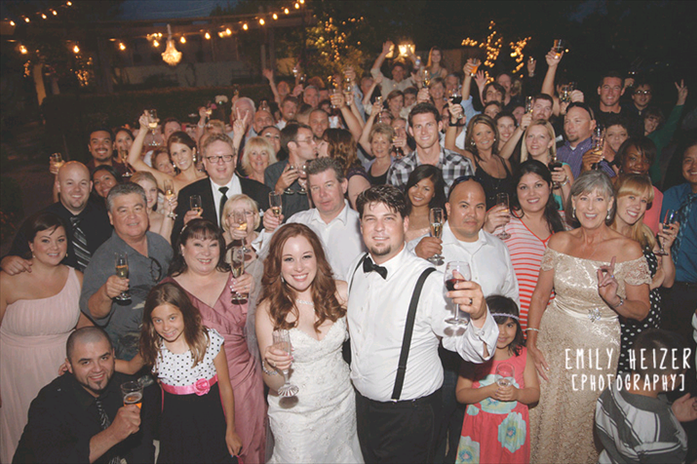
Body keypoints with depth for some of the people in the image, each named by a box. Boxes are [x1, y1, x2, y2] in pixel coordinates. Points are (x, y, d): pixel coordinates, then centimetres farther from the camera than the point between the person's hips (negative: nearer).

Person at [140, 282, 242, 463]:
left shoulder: (209, 339, -13)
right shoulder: (153, 347, -5)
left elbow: (225, 386, -5)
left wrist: (231, 430, -1)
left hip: (210, 421, -2)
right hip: (173, 425, 2)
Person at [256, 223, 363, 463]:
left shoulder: (341, 292, -13)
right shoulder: (268, 309, -17)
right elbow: (275, 386, -14)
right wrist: (271, 365, -34)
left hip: (341, 404, 3)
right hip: (295, 414, -2)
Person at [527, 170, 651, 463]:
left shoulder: (628, 250, -8)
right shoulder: (560, 242, 0)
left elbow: (642, 310, -4)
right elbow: (540, 295, 4)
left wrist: (615, 300, -25)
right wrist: (531, 341, -2)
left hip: (596, 348, -2)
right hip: (551, 339, 3)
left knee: (579, 422, 10)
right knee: (540, 413, 12)